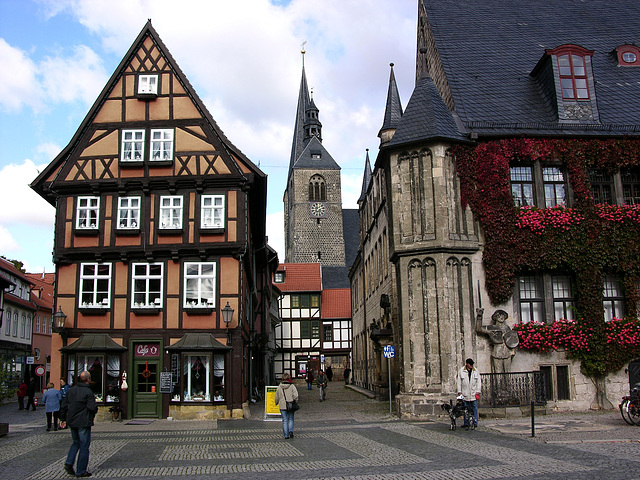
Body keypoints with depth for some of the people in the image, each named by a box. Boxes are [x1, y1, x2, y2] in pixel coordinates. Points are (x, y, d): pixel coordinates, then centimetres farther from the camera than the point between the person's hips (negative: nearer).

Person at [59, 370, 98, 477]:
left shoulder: (71, 390, 6)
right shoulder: (88, 392, -15)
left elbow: (64, 405, 11)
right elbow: (93, 408, -21)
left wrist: (63, 419, 19)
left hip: (72, 422, 7)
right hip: (83, 423, -7)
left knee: (76, 443, 24)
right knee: (84, 446, 2)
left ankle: (69, 463, 8)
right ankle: (81, 471, 5)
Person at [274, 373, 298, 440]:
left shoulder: (279, 387, 1)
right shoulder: (292, 386, -6)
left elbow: (277, 397, 9)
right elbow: (295, 395, -13)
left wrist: (276, 403, 26)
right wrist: (295, 401, 3)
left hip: (282, 406, 1)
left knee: (284, 420, 7)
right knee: (291, 419, 14)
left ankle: (286, 435, 4)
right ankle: (291, 431, -8)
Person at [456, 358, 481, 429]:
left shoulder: (476, 371, 7)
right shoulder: (461, 371, 4)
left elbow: (478, 382, 8)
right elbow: (459, 382, 7)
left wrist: (478, 392, 1)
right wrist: (459, 392, 2)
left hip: (474, 393, 0)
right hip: (465, 394, 0)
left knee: (474, 408, -1)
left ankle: (475, 422, 6)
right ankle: (466, 423, 8)